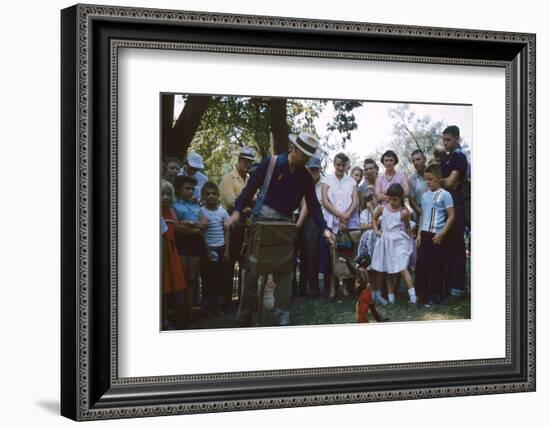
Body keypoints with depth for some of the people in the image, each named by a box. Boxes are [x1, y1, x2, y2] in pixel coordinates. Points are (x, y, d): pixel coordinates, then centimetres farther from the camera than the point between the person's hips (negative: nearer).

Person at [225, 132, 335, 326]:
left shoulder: (306, 177, 3)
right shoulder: (271, 163, -7)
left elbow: (313, 205, 4)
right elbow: (251, 187, -7)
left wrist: (324, 228, -8)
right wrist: (237, 211, -17)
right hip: (263, 218, -3)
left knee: (284, 271, 1)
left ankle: (282, 315, 8)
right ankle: (245, 313, 12)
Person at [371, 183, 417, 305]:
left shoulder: (403, 212, -9)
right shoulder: (382, 208, 1)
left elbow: (407, 227, 5)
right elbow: (374, 219, 19)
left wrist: (408, 239, 0)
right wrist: (376, 230, 8)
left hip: (399, 242, -5)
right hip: (385, 241, 5)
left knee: (402, 269, -14)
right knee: (388, 270, 11)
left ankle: (413, 296, -14)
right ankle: (390, 297, 19)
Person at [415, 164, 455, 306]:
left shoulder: (444, 195, -8)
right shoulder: (425, 195, 11)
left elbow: (451, 216, -10)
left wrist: (442, 234, -15)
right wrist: (419, 233, 11)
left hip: (438, 235, -6)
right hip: (425, 234, 6)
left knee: (437, 266, 2)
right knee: (421, 264, 5)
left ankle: (434, 296, 10)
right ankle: (420, 294, 14)